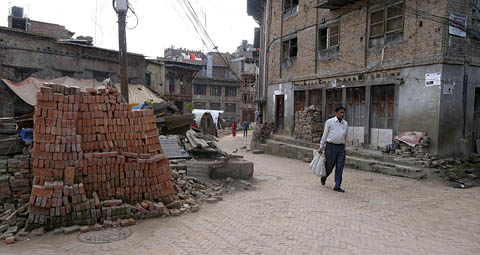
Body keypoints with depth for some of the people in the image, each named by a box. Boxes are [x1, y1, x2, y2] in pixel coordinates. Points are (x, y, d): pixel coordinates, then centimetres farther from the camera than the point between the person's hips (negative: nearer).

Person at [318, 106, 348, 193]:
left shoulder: (345, 123, 10)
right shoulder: (329, 122, -1)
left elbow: (345, 136, 18)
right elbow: (325, 135, 2)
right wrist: (321, 147, 2)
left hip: (341, 147, 3)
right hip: (331, 146, -3)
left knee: (340, 167, -2)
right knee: (329, 166, 5)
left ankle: (337, 186, 4)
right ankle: (324, 178, 35)